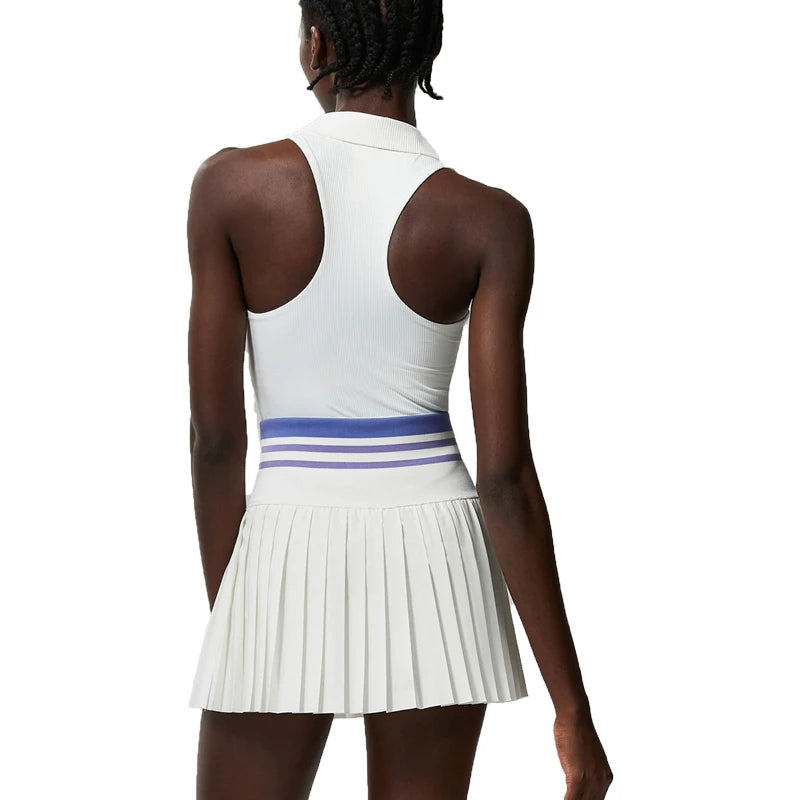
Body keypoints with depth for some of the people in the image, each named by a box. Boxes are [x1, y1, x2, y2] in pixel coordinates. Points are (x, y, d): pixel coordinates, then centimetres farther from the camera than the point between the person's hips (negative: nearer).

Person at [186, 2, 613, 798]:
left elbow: (215, 434, -4)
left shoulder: (232, 186, -7)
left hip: (289, 556, -1)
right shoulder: (487, 221, -6)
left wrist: (225, 614, 10)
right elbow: (504, 474, -10)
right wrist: (570, 703, -5)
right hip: (432, 559, 1)